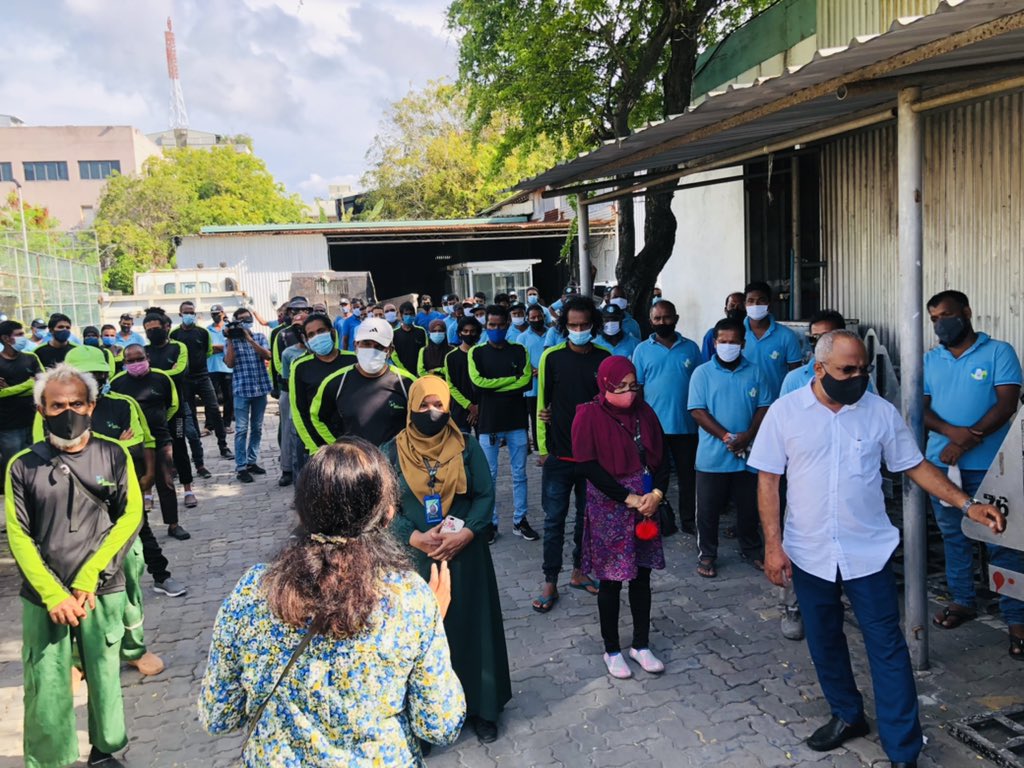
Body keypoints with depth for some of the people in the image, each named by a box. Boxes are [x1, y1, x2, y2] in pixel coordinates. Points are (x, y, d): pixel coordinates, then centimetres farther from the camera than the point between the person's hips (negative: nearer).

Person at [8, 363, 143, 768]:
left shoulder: (114, 455, -1)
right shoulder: (23, 465, -1)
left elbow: (131, 517, -3)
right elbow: (18, 536, -2)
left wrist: (89, 577, -10)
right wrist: (53, 594, -10)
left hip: (103, 593, 0)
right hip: (43, 598, 0)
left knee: (104, 679, 10)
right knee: (46, 689, 3)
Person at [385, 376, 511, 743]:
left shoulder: (467, 447, -1)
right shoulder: (393, 451, -2)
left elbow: (485, 496, -1)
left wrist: (465, 534, -16)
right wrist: (415, 538, -16)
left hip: (464, 555, 0)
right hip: (414, 557, 0)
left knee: (469, 627, 8)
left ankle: (479, 707, 25)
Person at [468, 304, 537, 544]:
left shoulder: (519, 350, 4)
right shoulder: (477, 352, 1)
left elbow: (527, 382, -8)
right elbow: (478, 382, -13)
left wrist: (494, 385, -11)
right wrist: (514, 379, -9)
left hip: (516, 421, 1)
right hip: (488, 423, -1)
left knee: (519, 474, 9)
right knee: (489, 476, 6)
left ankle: (520, 520, 20)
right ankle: (491, 523, 16)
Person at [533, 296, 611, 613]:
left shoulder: (605, 358, 0)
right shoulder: (552, 357, -3)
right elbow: (542, 402, 1)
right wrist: (543, 447, -1)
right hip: (559, 453, -2)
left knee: (588, 515, 14)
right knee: (554, 519, 3)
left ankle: (579, 572, 30)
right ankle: (550, 583, 13)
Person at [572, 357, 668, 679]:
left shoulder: (644, 412, 5)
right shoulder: (589, 416, -10)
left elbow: (661, 456, 8)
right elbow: (587, 465, -14)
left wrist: (657, 493, -9)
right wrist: (629, 498, -15)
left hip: (646, 504, 5)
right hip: (609, 509, -5)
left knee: (642, 576, 13)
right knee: (611, 580, 6)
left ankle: (641, 645, 29)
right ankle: (612, 650, 22)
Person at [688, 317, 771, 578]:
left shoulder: (754, 372, 4)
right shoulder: (702, 373, -3)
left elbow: (764, 407, 3)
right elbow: (697, 411, -9)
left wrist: (748, 436, -13)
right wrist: (726, 437, -17)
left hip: (747, 454, 2)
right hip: (712, 456, -2)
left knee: (749, 507, 15)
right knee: (708, 509, 6)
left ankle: (751, 550, 33)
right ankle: (706, 555, 21)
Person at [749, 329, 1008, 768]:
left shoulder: (881, 412, -4)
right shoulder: (785, 411, -7)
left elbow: (915, 466, 3)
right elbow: (768, 480, -4)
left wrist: (968, 505, -9)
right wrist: (773, 545, -8)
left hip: (869, 551, 0)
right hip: (809, 553, 1)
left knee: (887, 648, 3)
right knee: (824, 642, 16)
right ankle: (847, 716, 38)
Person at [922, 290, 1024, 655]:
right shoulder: (930, 360, 8)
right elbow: (921, 409, 2)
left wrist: (967, 441, -19)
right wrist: (953, 432, -17)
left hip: (988, 466, -4)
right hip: (941, 464, 4)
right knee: (954, 537, 15)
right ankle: (962, 601, 30)